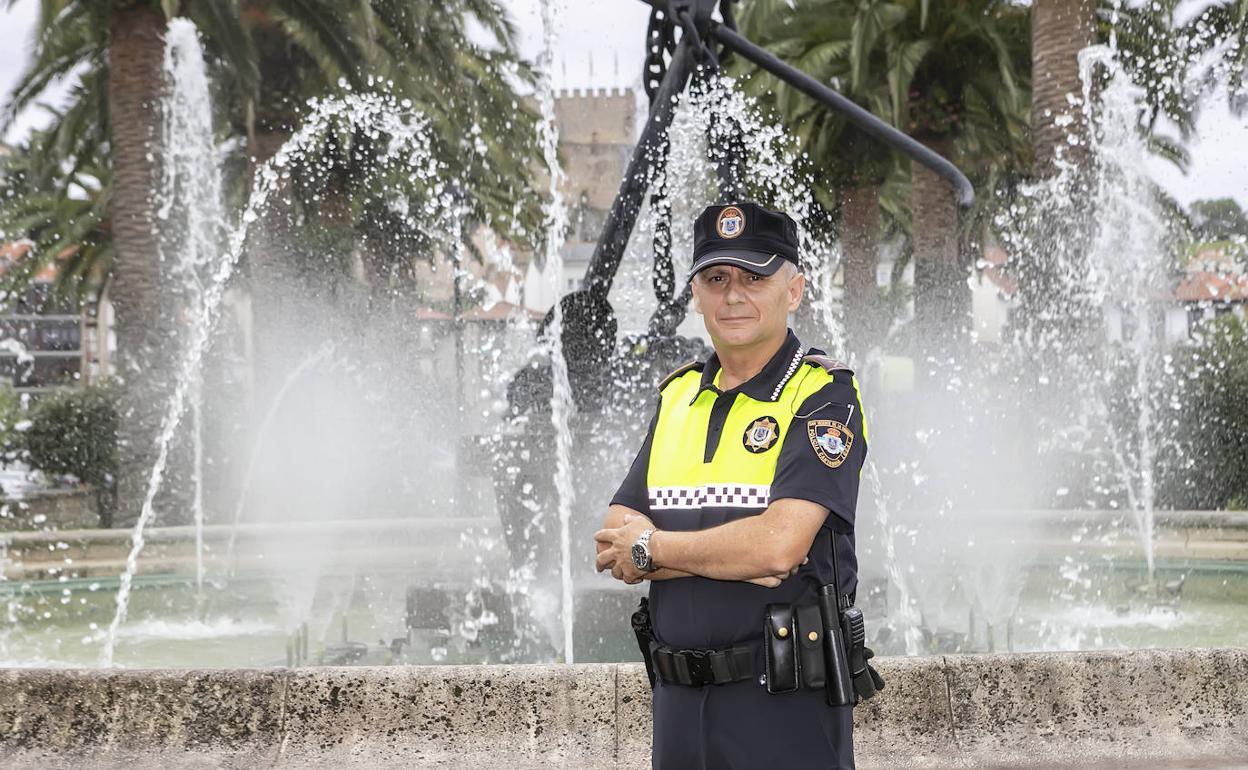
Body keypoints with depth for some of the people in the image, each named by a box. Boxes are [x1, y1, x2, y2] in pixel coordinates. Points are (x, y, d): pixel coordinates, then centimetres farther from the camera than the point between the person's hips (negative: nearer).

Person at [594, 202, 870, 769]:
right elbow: (615, 546, 5)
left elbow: (778, 544, -20)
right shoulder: (677, 396, 13)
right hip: (678, 701, 6)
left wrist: (651, 547, -6)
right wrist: (726, 558, -13)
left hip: (787, 707, -6)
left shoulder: (825, 397, -7)